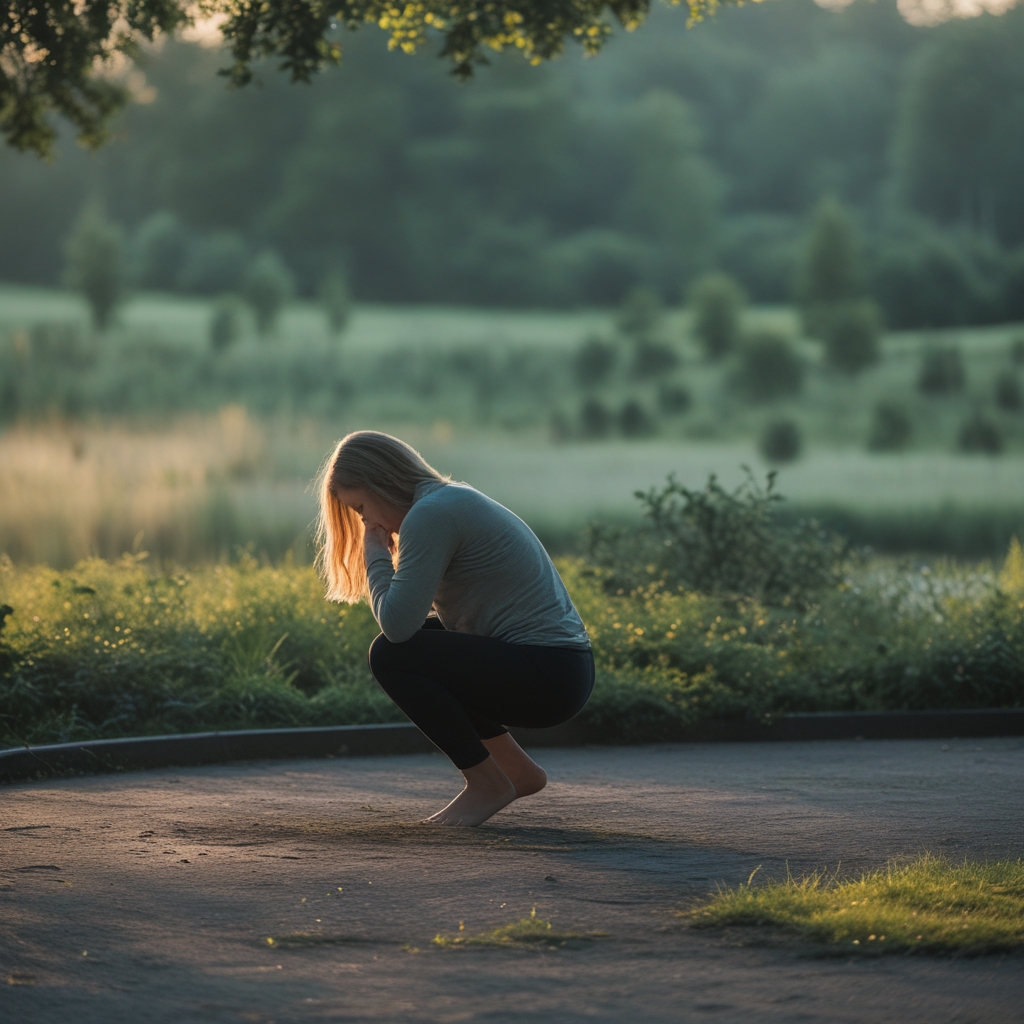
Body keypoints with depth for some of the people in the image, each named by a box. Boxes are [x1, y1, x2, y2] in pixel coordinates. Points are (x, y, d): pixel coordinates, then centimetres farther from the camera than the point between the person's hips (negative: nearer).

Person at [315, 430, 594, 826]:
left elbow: (397, 624, -20)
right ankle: (517, 768, 22)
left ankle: (486, 784, -2)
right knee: (422, 636, 23)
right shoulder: (457, 499, 18)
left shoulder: (431, 514, -13)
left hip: (545, 678, -10)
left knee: (390, 655, -14)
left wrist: (375, 553, -4)